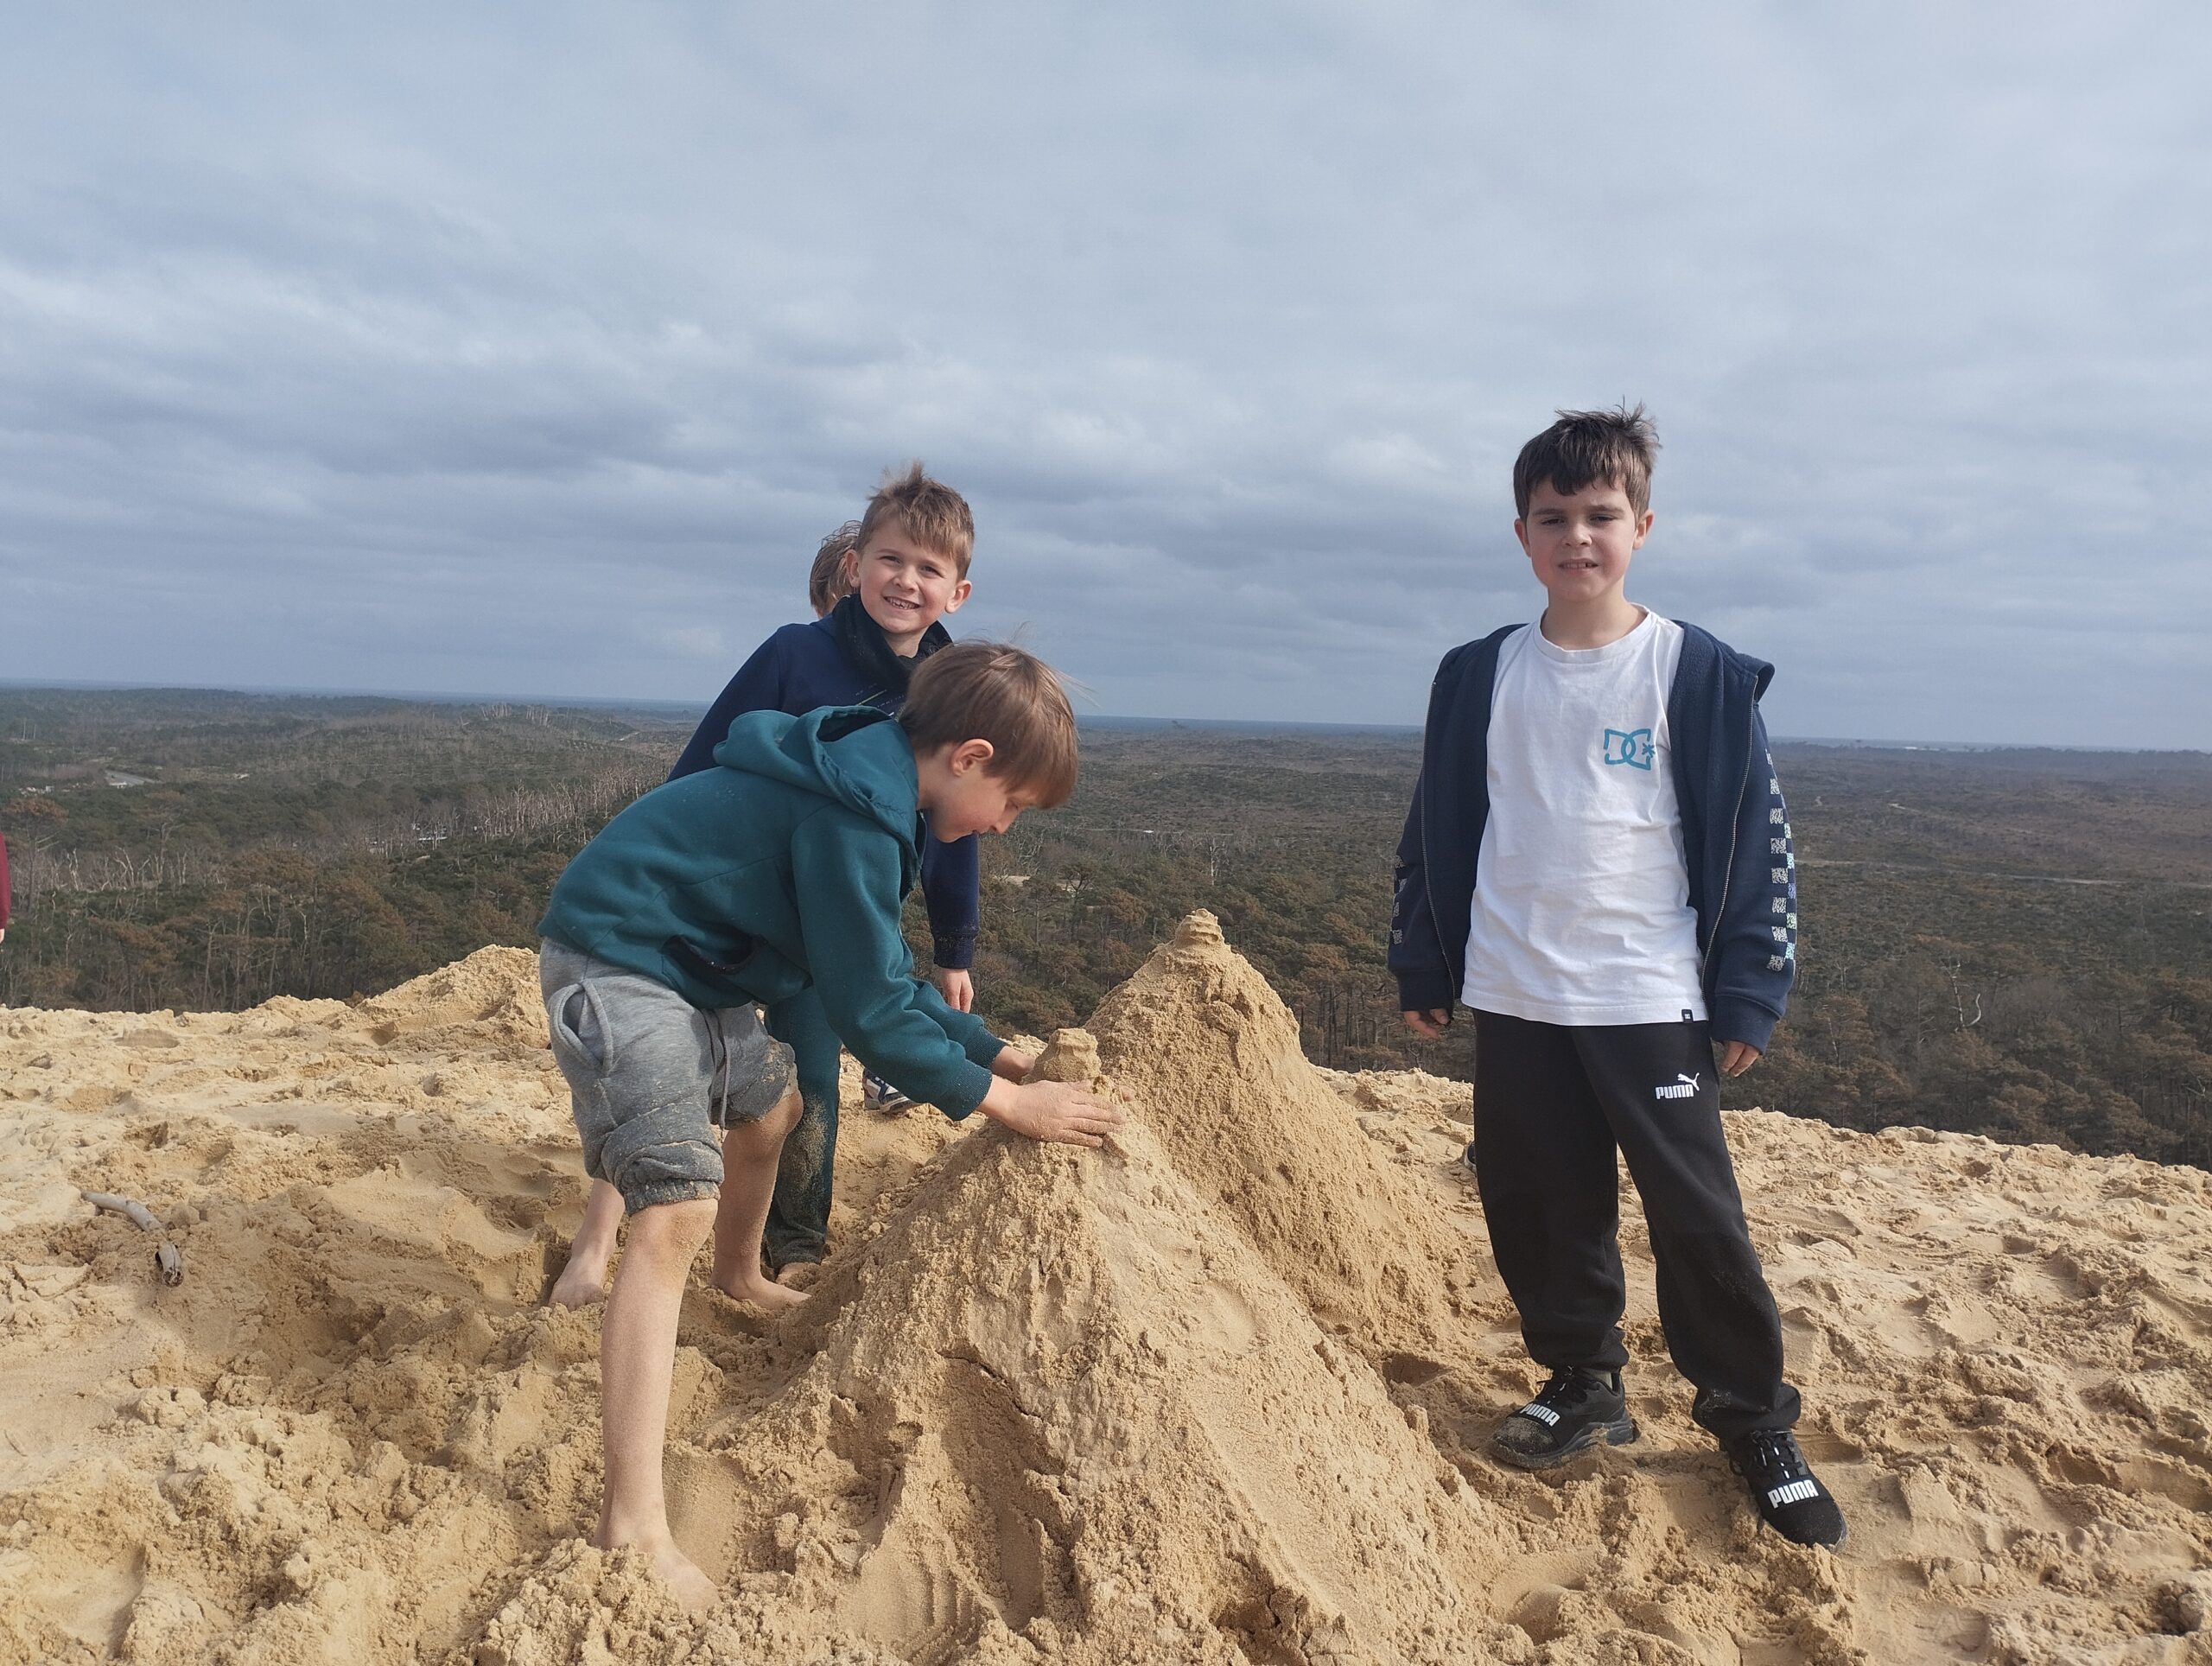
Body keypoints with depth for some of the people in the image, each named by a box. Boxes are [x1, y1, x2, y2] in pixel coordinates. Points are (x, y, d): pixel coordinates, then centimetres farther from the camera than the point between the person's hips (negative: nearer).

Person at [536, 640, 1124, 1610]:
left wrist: (992, 1052, 10)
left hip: (686, 965, 11)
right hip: (612, 963, -11)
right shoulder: (851, 815, -25)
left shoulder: (867, 791, 6)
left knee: (770, 1101, 27)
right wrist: (1001, 1101, -14)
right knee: (678, 1208, -20)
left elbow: (888, 975, 13)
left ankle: (739, 1275, 57)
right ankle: (634, 1526, -18)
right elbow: (868, 1009, -21)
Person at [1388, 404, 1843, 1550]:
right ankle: (1582, 1387, 30)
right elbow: (1435, 830, 11)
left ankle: (1754, 1421, 21)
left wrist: (1749, 993, -3)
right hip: (1513, 996, 3)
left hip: (1652, 998, -3)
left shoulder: (1700, 675, -3)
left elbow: (1758, 838, -1)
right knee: (1540, 1210, 10)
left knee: (1697, 1217, 2)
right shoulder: (1479, 677, 5)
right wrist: (1421, 967, 11)